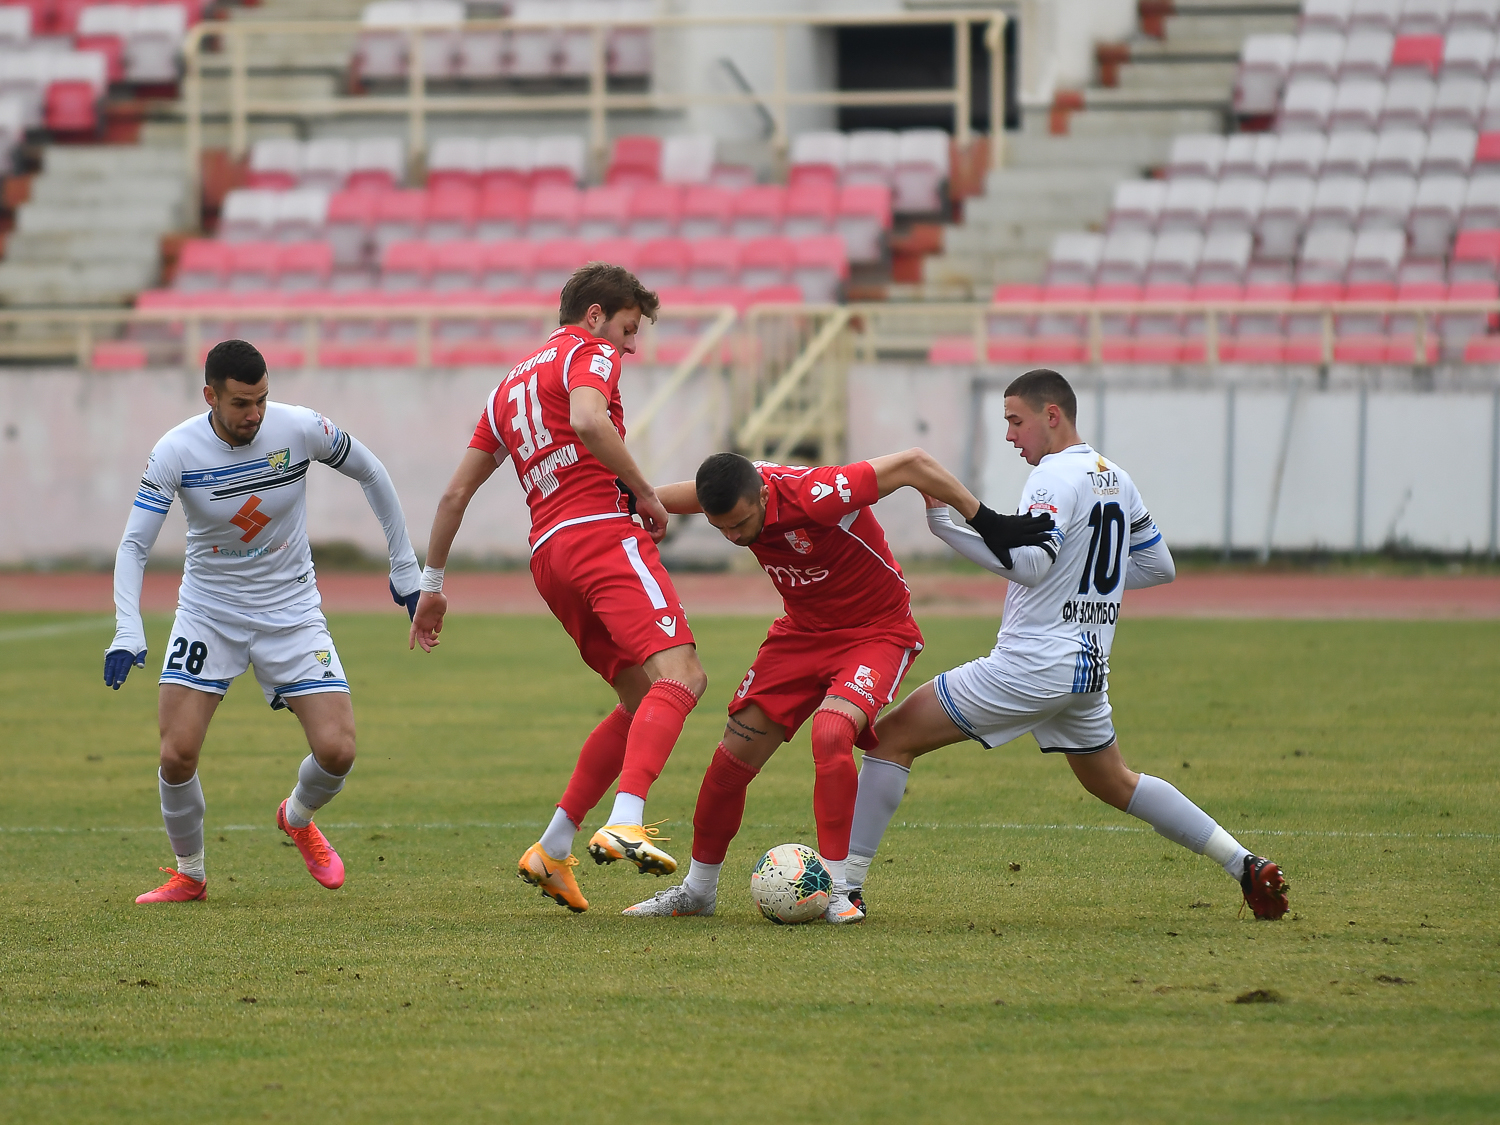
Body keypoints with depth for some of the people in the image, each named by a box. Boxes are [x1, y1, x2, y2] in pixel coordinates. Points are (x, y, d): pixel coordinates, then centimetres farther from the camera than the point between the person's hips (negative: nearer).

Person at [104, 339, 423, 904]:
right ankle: (188, 875, 12)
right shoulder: (176, 452, -16)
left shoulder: (299, 428, -14)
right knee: (177, 754, -13)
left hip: (291, 612, 1)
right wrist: (128, 631, -30)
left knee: (336, 751, -13)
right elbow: (134, 545, -15)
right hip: (208, 611, 0)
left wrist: (404, 566, 7)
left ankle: (298, 818, 23)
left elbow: (371, 474, 3)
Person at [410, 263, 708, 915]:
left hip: (547, 554, 9)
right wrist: (645, 493, -9)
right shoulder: (590, 353, 6)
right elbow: (589, 421, -19)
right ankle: (625, 825, -42)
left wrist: (432, 585, 32)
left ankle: (551, 852, 10)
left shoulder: (510, 385, 29)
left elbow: (455, 494, 28)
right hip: (602, 530, -9)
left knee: (642, 702, 15)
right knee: (679, 674, -21)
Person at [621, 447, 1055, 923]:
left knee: (830, 734, -31)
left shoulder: (816, 496, -35)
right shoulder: (731, 492, -15)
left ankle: (836, 889, -21)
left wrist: (988, 522, -27)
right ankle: (697, 890, 18)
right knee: (734, 754, 0)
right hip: (801, 630, 6)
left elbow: (912, 464, -29)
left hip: (876, 630, -6)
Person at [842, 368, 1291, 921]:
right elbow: (1159, 566, 20)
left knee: (893, 736, -3)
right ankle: (1246, 865, 17)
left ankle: (846, 881, -7)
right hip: (1089, 667, 9)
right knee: (1115, 783, 25)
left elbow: (1029, 562, -27)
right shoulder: (1115, 478, 13)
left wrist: (943, 521, -26)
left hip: (1032, 665, -9)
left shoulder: (1057, 476, -13)